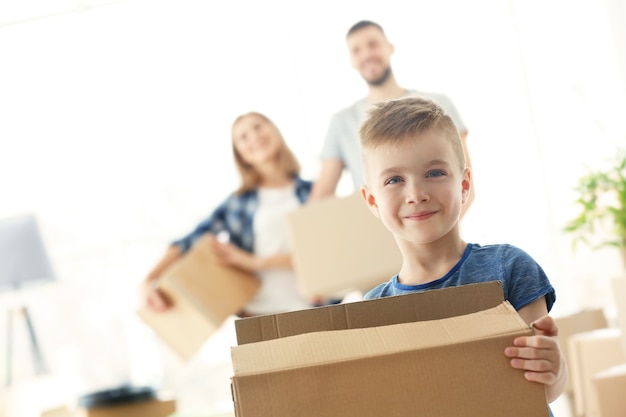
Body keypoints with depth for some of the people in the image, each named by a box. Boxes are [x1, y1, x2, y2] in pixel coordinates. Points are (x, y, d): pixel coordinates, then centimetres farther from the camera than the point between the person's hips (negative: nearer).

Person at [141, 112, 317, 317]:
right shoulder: (239, 202, 10)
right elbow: (192, 240, 2)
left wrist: (256, 262, -11)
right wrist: (149, 280, -13)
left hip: (308, 312, -1)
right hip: (259, 315, 1)